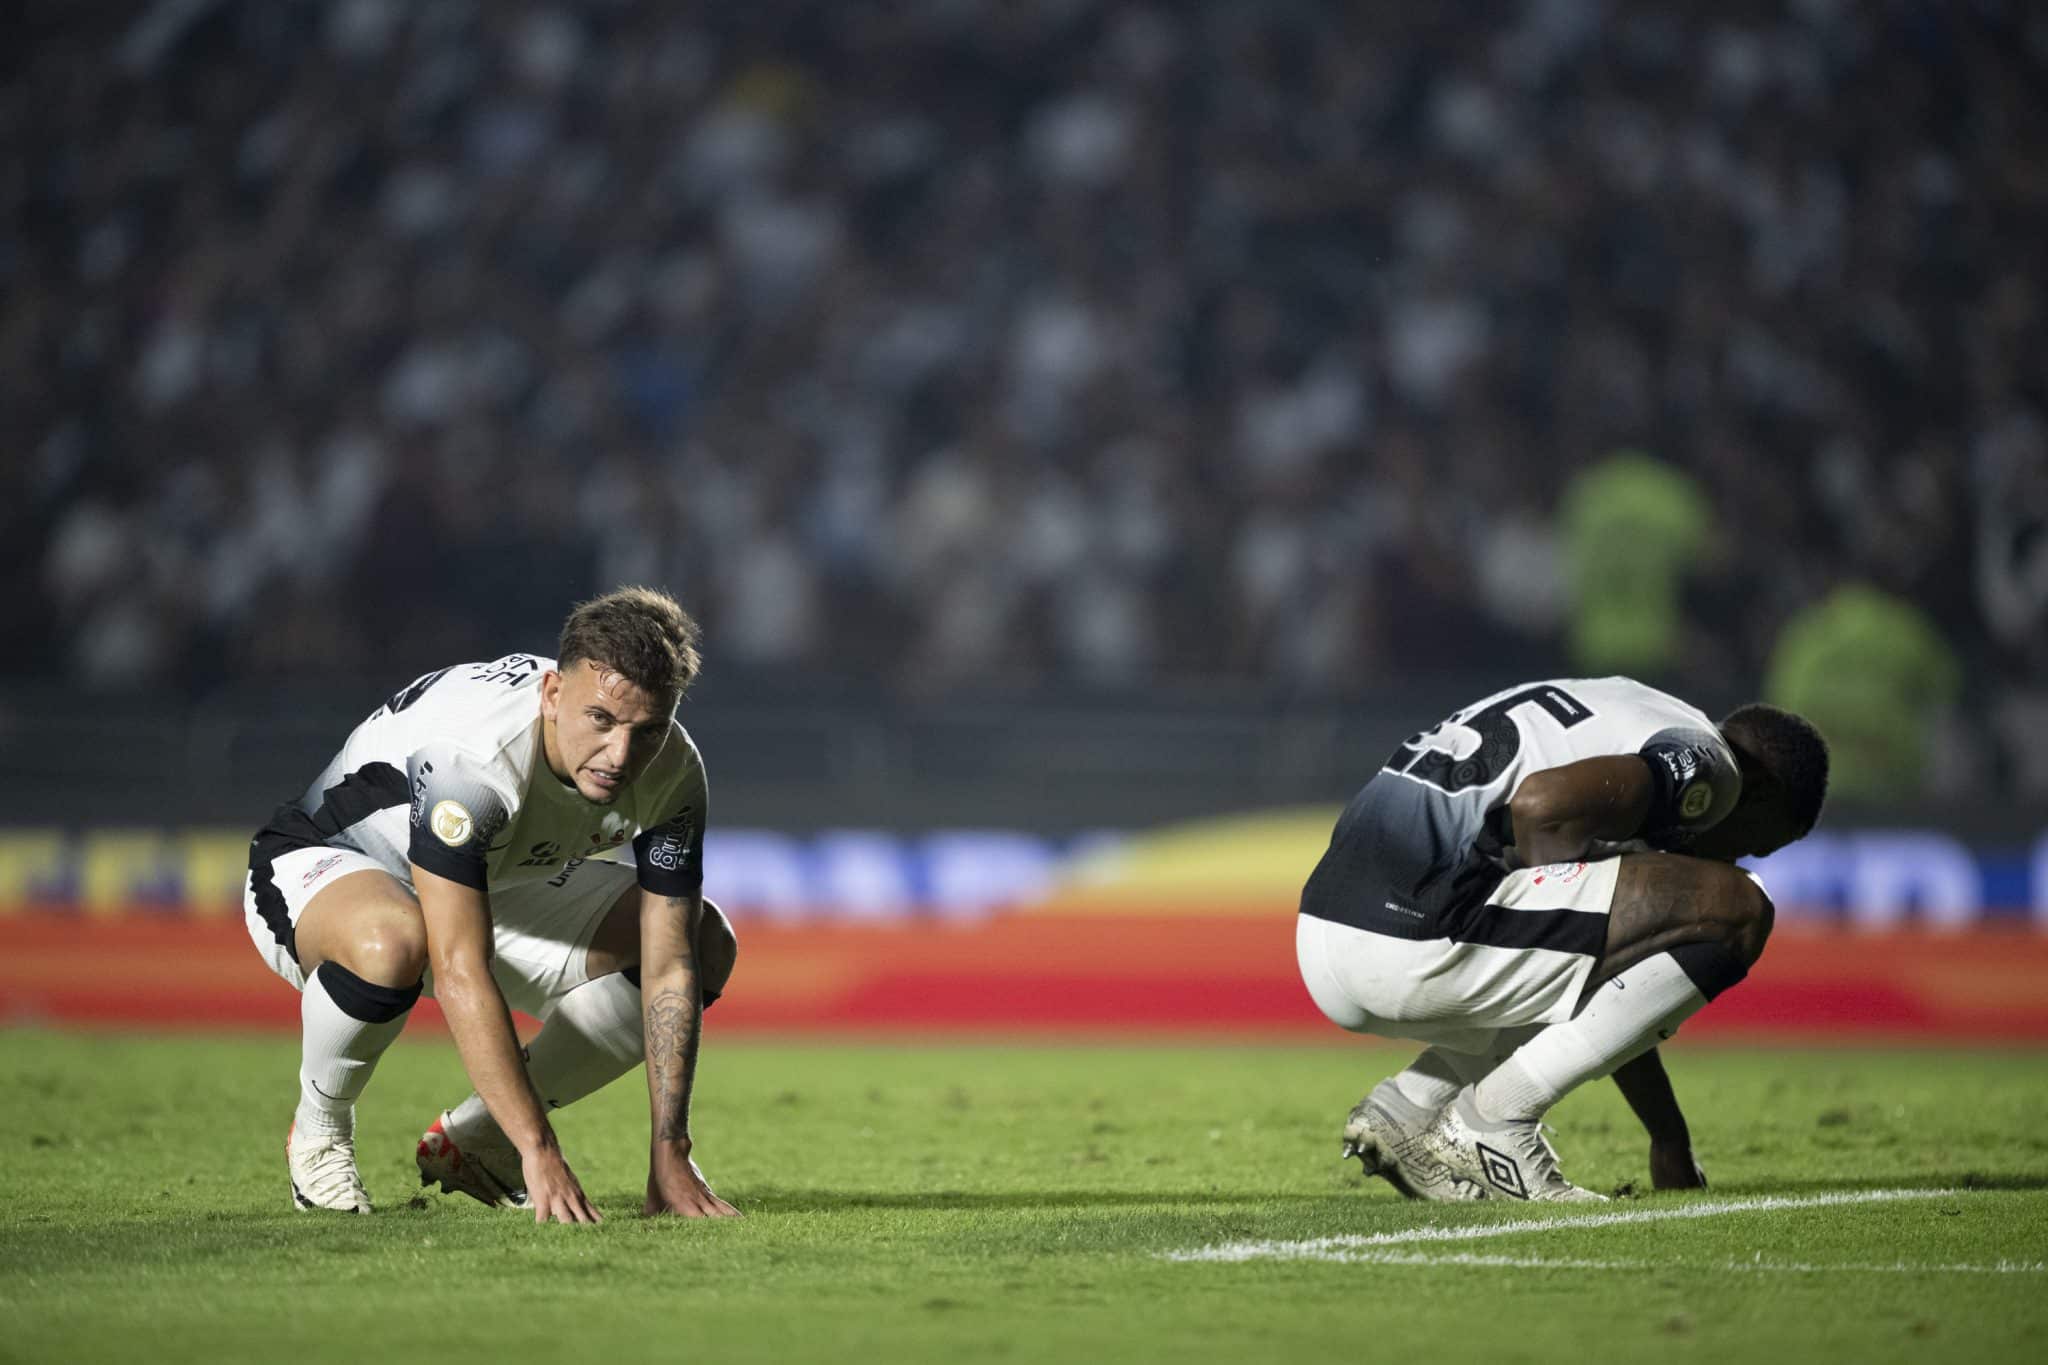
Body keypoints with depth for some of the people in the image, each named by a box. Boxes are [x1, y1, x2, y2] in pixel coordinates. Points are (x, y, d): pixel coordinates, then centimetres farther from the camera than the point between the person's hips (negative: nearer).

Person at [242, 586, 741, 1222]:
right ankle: (319, 1130, -10)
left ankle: (477, 1135, 2)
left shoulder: (673, 771, -21)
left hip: (490, 890, 6)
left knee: (707, 946, -8)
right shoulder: (470, 754, -41)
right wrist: (540, 1151, -47)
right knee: (390, 940, -43)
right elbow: (459, 972, -44)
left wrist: (669, 1156, -24)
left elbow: (670, 968, -17)